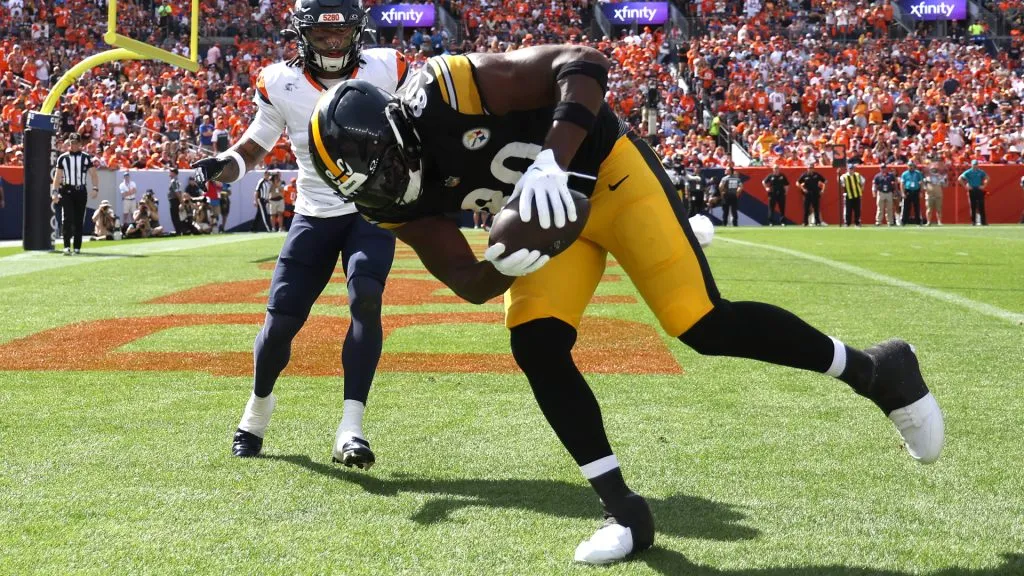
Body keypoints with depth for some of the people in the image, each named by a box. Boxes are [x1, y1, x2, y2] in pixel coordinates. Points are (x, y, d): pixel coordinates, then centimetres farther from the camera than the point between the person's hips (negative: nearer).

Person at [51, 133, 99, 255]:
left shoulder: (86, 158, 5)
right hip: (66, 191, -1)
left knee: (79, 221, 5)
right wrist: (55, 192, -4)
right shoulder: (62, 158, 4)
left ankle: (77, 247, 13)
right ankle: (67, 246, -15)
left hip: (81, 191, 1)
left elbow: (93, 174, 2)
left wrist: (95, 189, -12)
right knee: (67, 219, -12)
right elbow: (57, 176, 5)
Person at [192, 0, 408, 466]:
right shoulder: (280, 84, -7)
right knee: (281, 320, -1)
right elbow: (254, 147, 4)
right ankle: (258, 406, 29)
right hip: (314, 217, 1)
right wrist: (223, 165, -17)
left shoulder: (385, 69, -9)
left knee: (366, 298, -25)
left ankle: (351, 428, -24)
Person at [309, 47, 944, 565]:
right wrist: (504, 266, -30)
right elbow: (467, 281, -7)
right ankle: (624, 511, 2)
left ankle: (876, 371, 5)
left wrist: (553, 160, -43)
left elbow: (585, 64, -30)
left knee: (706, 326, -14)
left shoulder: (450, 89, -28)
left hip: (606, 172, -7)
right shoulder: (404, 203, -8)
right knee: (536, 345, -10)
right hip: (548, 213, 7)